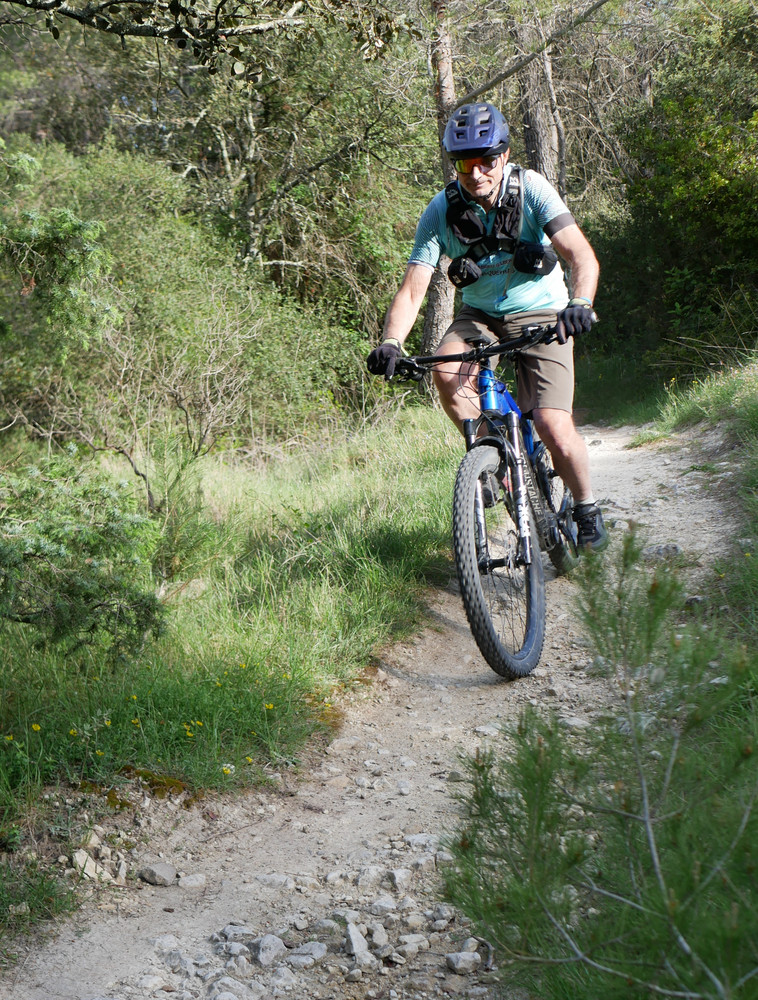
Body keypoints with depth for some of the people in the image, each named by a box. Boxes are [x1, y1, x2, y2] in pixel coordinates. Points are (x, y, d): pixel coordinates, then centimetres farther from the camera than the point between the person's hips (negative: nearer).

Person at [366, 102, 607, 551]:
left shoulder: (530, 189, -19)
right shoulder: (442, 211, -14)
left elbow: (582, 255, -28)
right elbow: (413, 289, -17)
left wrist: (580, 303, -49)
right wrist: (391, 343, -35)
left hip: (539, 312, -2)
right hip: (479, 314, 3)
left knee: (554, 427, -17)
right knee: (447, 374, -31)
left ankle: (587, 508, 11)